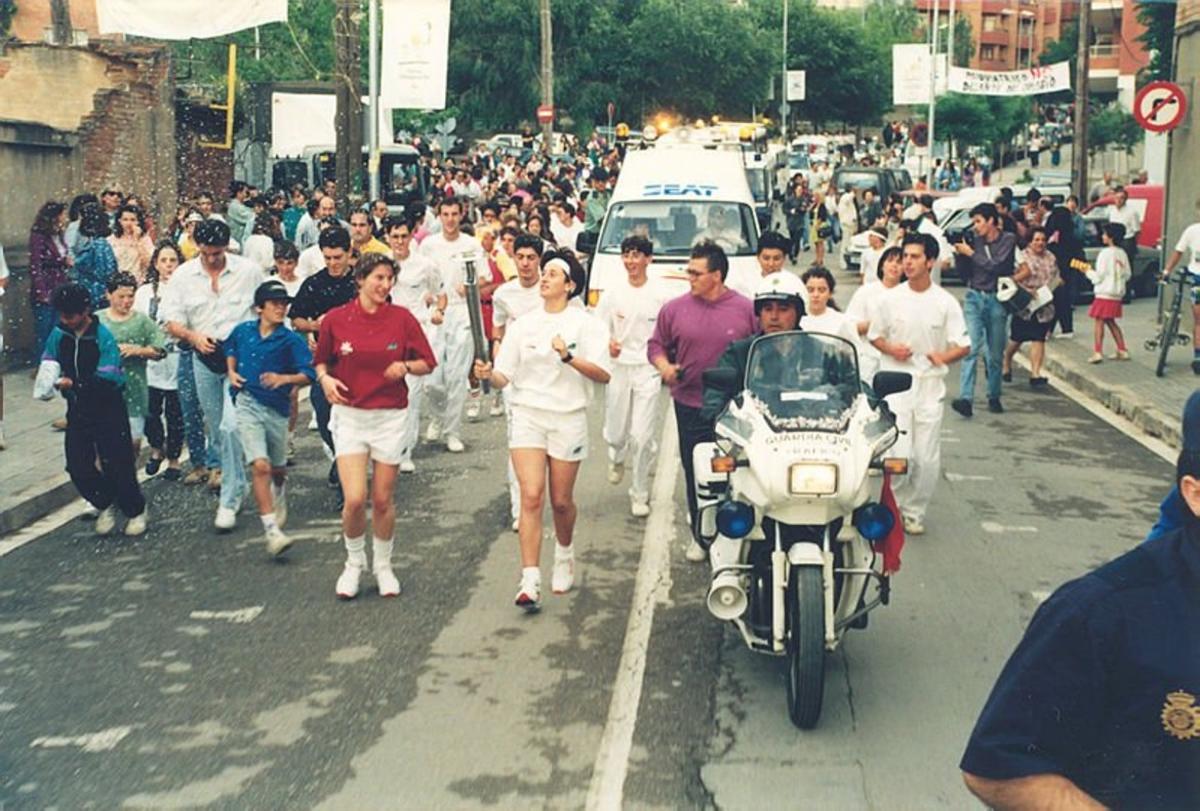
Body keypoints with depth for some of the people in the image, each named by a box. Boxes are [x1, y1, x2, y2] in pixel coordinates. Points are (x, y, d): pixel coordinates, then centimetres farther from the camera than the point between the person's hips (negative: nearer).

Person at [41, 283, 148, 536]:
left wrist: (74, 384, -33)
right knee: (77, 467, 3)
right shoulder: (59, 334, -2)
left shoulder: (103, 337, -17)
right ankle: (106, 505, 28)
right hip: (77, 411, 5)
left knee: (117, 465, 0)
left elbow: (109, 380, -23)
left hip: (108, 411, -5)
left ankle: (135, 511, 23)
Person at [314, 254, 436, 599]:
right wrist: (325, 378, -9)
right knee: (355, 499, -10)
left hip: (390, 416, 1)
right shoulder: (335, 319, -3)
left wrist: (405, 366, -15)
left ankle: (383, 566, 29)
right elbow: (321, 360, 12)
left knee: (384, 500, 7)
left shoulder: (402, 318, -3)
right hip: (349, 414, 0)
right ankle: (354, 562, 17)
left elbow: (427, 363, 4)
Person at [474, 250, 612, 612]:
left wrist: (568, 357, -24)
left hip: (568, 417, -1)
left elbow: (603, 374, -11)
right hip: (527, 415, 2)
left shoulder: (586, 324, -1)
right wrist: (488, 374, -17)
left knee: (561, 501, 8)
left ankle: (565, 556, 39)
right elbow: (504, 376, 5)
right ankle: (530, 582, -12)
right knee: (531, 497, -11)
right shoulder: (524, 324, 9)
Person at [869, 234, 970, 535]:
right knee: (900, 454, -9)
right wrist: (891, 349, -9)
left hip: (930, 385, 1)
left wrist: (942, 357, -19)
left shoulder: (946, 303, -1)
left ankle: (915, 511, 20)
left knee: (927, 458, 3)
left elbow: (963, 346, 1)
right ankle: (896, 506, 13)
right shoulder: (890, 298, 2)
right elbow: (874, 335, 11)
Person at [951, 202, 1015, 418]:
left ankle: (994, 397, 20)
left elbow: (997, 266, -16)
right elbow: (964, 274, 10)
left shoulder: (1007, 240, -1)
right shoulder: (974, 240, 6)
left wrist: (970, 253, -11)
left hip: (997, 300, -1)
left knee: (996, 354, 6)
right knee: (971, 348, -12)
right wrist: (961, 254, -5)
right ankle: (965, 398, -20)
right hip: (974, 297, 1)